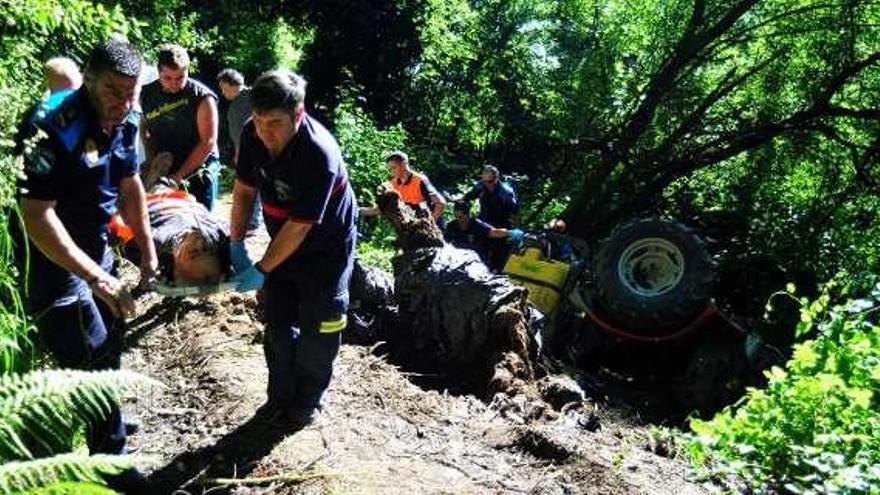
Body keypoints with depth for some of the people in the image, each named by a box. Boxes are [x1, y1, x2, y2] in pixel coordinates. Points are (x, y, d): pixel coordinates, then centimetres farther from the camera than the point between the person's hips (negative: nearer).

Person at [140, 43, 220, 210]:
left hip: (198, 172, -4)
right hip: (162, 172, 5)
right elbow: (144, 127, 18)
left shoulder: (202, 97, -12)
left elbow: (208, 142, -15)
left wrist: (179, 175, -15)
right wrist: (151, 160, 1)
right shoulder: (147, 94, 3)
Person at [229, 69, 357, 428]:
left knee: (317, 326, 3)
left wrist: (261, 271, -23)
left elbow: (300, 225, -29)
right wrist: (236, 243, -7)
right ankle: (281, 395, 27)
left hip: (326, 246, -6)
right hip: (283, 241, 6)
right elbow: (244, 189, -1)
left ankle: (307, 401, 22)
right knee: (278, 321, 10)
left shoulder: (319, 154, -34)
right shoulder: (253, 135, -15)